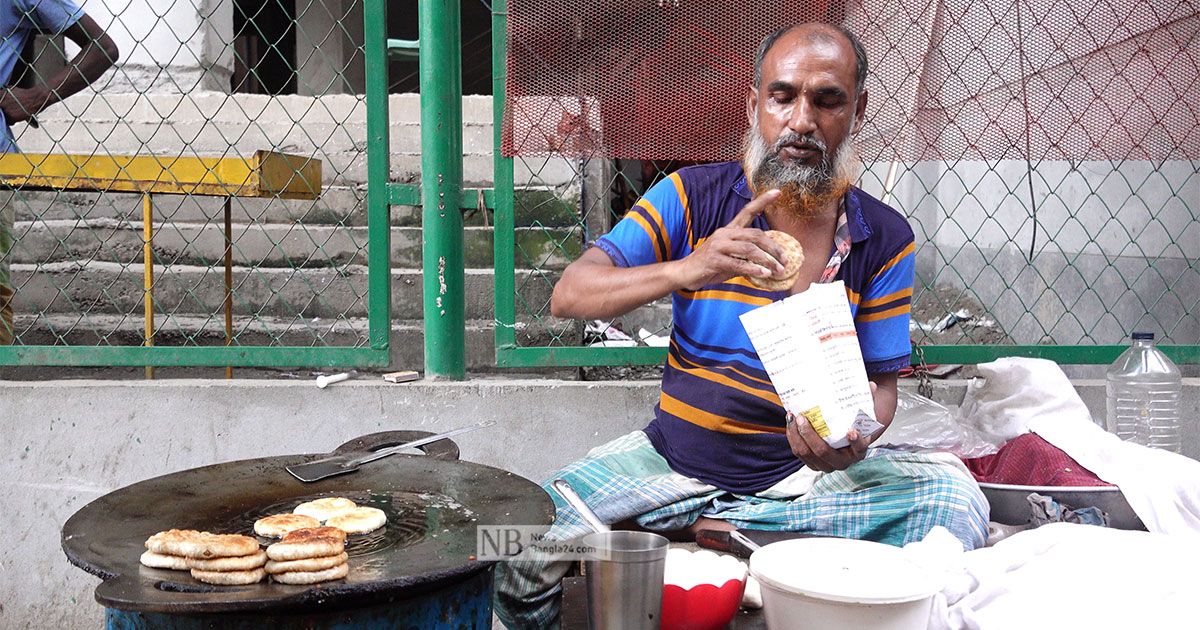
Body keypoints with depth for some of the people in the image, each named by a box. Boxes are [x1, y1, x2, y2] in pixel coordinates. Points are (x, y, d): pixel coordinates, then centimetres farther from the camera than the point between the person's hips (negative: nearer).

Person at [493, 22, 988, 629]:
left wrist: (852, 440, -23)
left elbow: (880, 386, 2)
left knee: (950, 496, -26)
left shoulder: (885, 239, -2)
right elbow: (569, 295, -13)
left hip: (806, 469, 2)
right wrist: (685, 270, -32)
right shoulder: (693, 196, -4)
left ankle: (699, 527, -15)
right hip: (672, 457, -2)